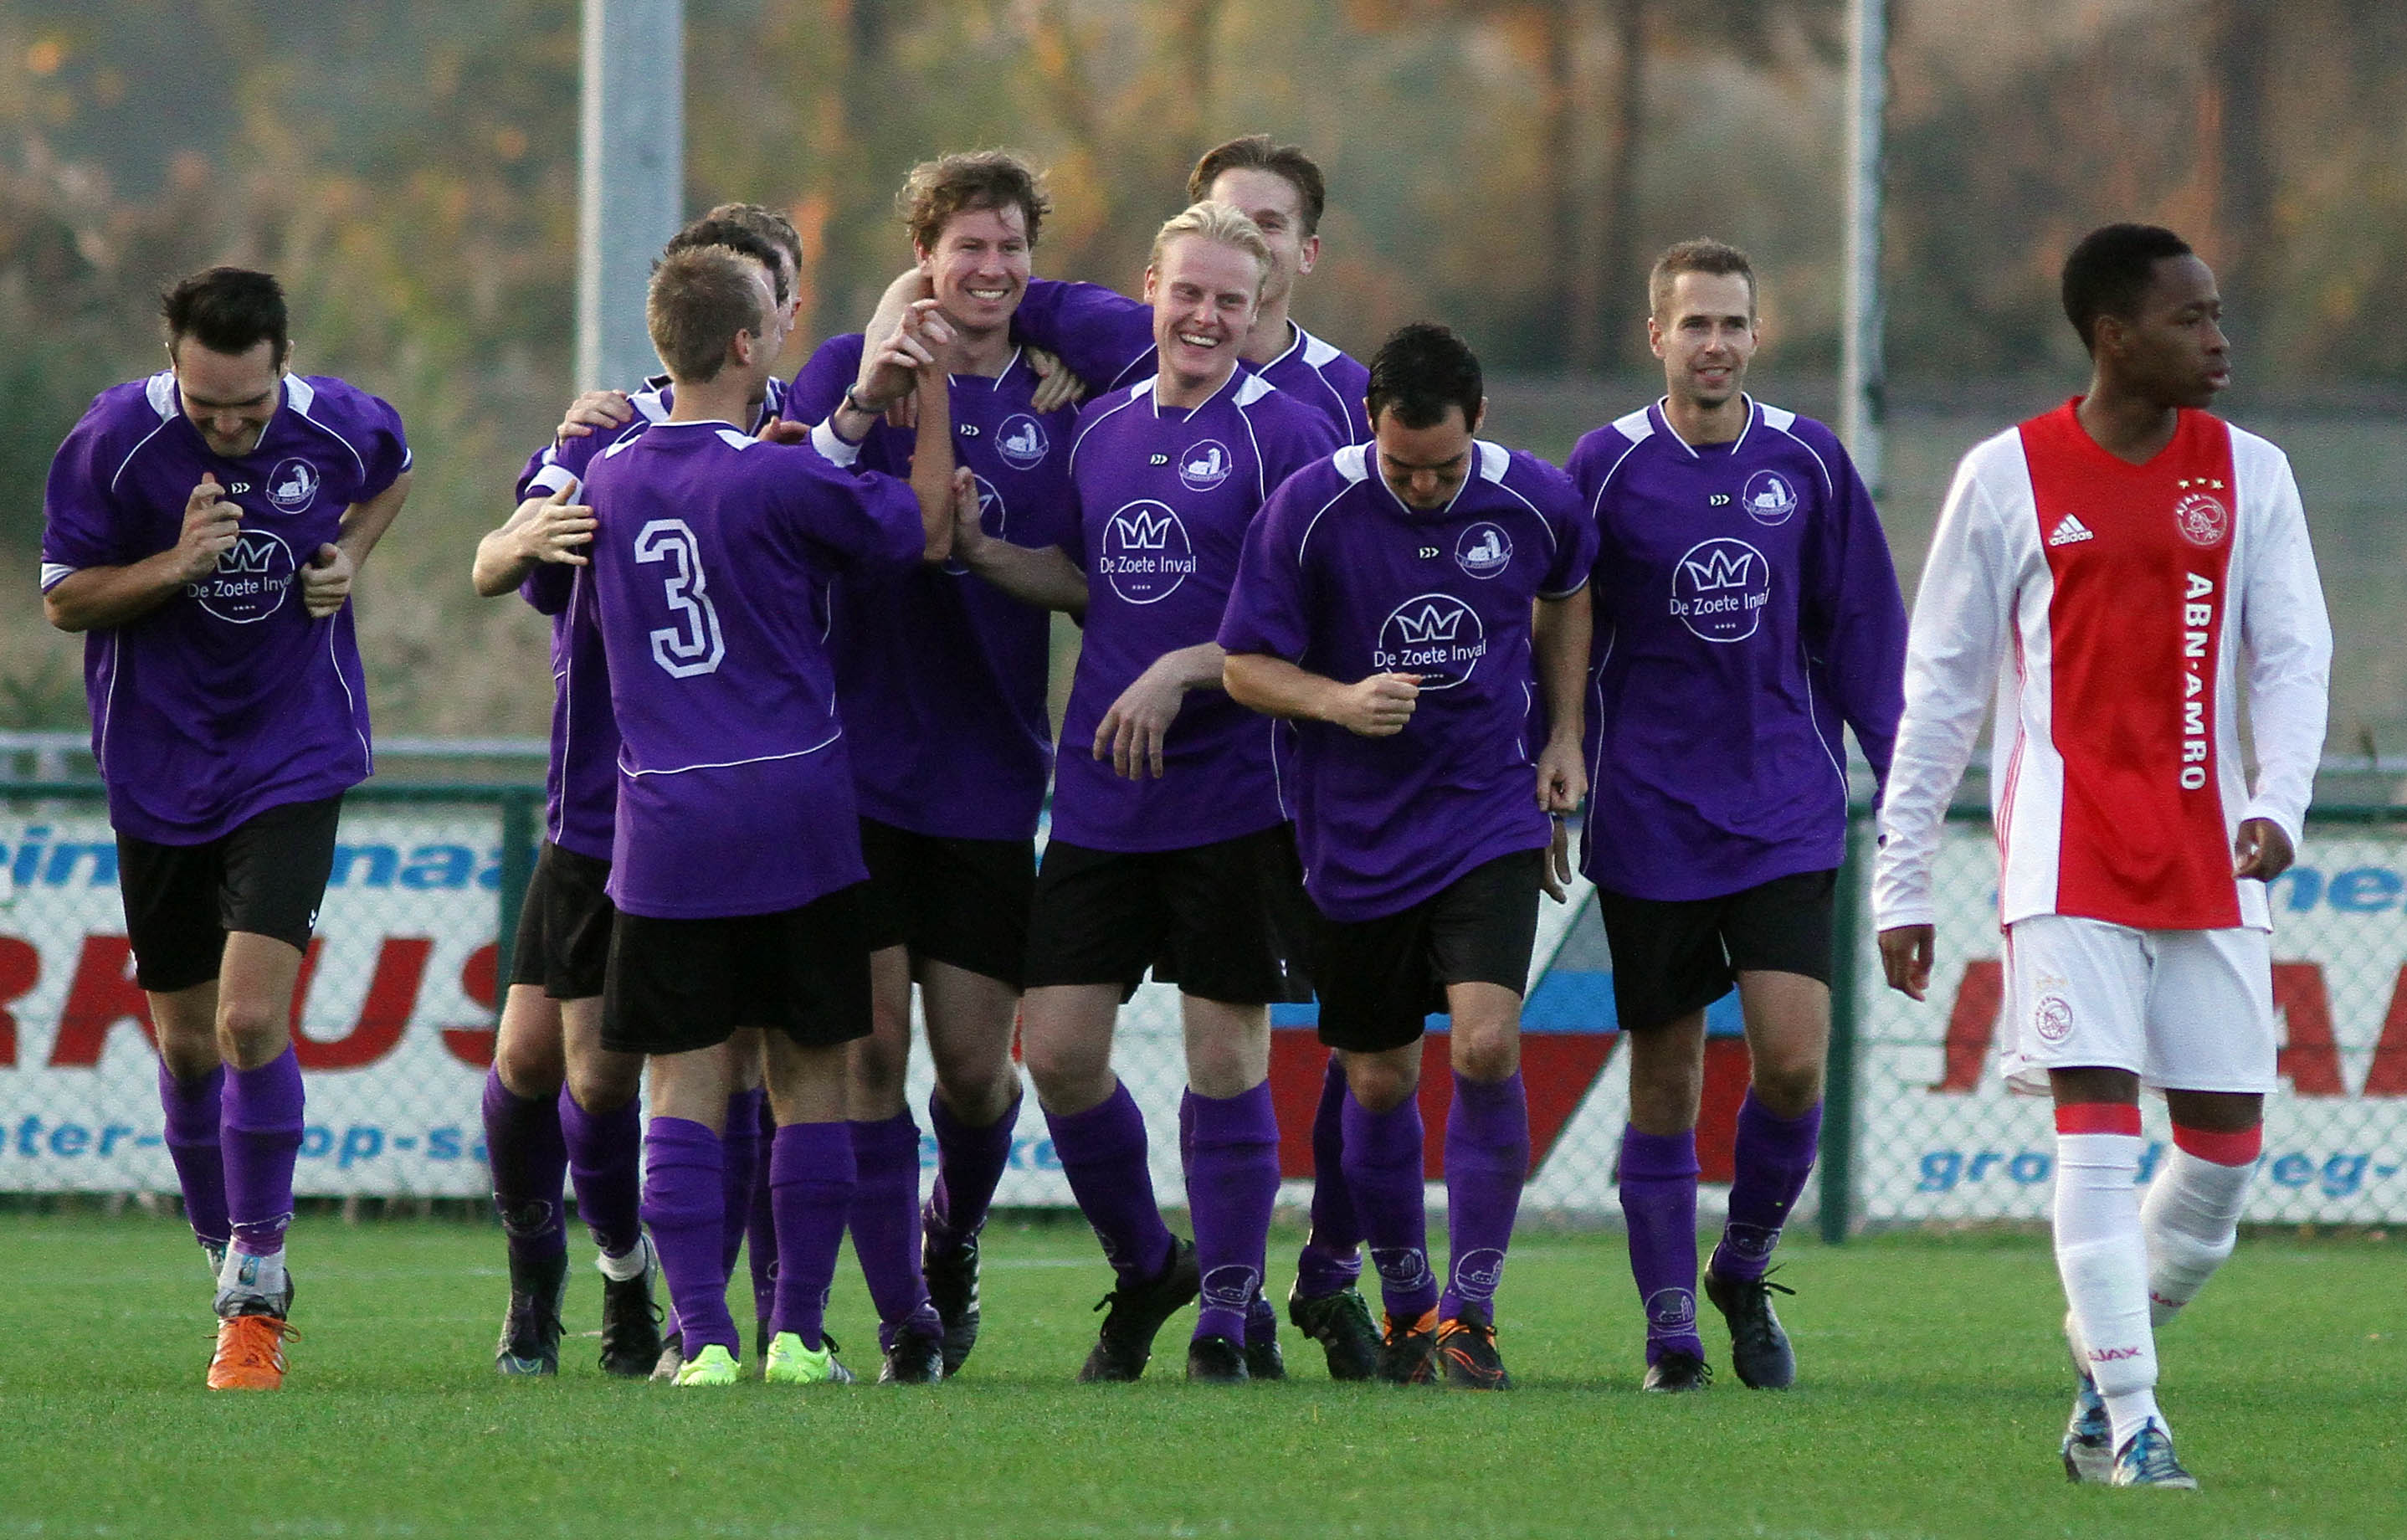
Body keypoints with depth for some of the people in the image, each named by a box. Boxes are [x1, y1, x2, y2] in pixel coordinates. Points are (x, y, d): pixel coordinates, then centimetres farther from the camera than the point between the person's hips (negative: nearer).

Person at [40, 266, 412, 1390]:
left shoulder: (337, 425, -10)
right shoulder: (114, 441, -15)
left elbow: (392, 472, 15)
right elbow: (64, 598, -7)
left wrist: (349, 558, -4)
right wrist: (178, 563, -23)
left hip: (294, 758, -1)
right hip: (158, 771, 1)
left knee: (252, 1019, -16)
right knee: (186, 1042, 8)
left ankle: (258, 1287, -6)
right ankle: (233, 1271, 27)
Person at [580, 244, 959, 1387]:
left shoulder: (606, 479, 5)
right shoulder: (779, 480, -10)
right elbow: (924, 531, 3)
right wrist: (931, 390, 8)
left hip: (667, 830, 3)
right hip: (797, 818, -3)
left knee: (686, 1089, 2)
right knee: (811, 1079, 8)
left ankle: (705, 1340, -6)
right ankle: (797, 1334, 8)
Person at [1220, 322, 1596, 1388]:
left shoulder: (1536, 501, -5)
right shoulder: (1311, 509, -12)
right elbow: (1246, 664, -6)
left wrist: (1564, 734, 11)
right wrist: (1338, 702, -24)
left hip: (1491, 815, 0)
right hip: (1357, 836, 0)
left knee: (1486, 1048, -18)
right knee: (1378, 1081, 7)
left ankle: (1471, 1311, -7)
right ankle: (1405, 1306, 28)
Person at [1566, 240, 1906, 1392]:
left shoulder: (1807, 461, 3)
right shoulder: (1607, 468, -3)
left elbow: (1861, 629, 11)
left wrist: (1904, 777, 8)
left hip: (1786, 813, 1)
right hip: (1649, 820, -1)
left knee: (1793, 1058, -11)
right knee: (1663, 1081, 2)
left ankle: (1744, 1273, 12)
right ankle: (1672, 1330, 11)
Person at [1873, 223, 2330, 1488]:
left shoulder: (2248, 474, 8)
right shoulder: (2009, 478, 1)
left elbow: (2291, 651, 5)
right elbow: (1941, 682, 5)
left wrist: (2277, 801, -14)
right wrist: (1901, 880, 4)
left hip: (2206, 859, 3)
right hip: (2069, 860, -3)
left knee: (2228, 1143, 1)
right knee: (2098, 1124, -14)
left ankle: (2105, 1375, 21)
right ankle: (2131, 1427, -12)